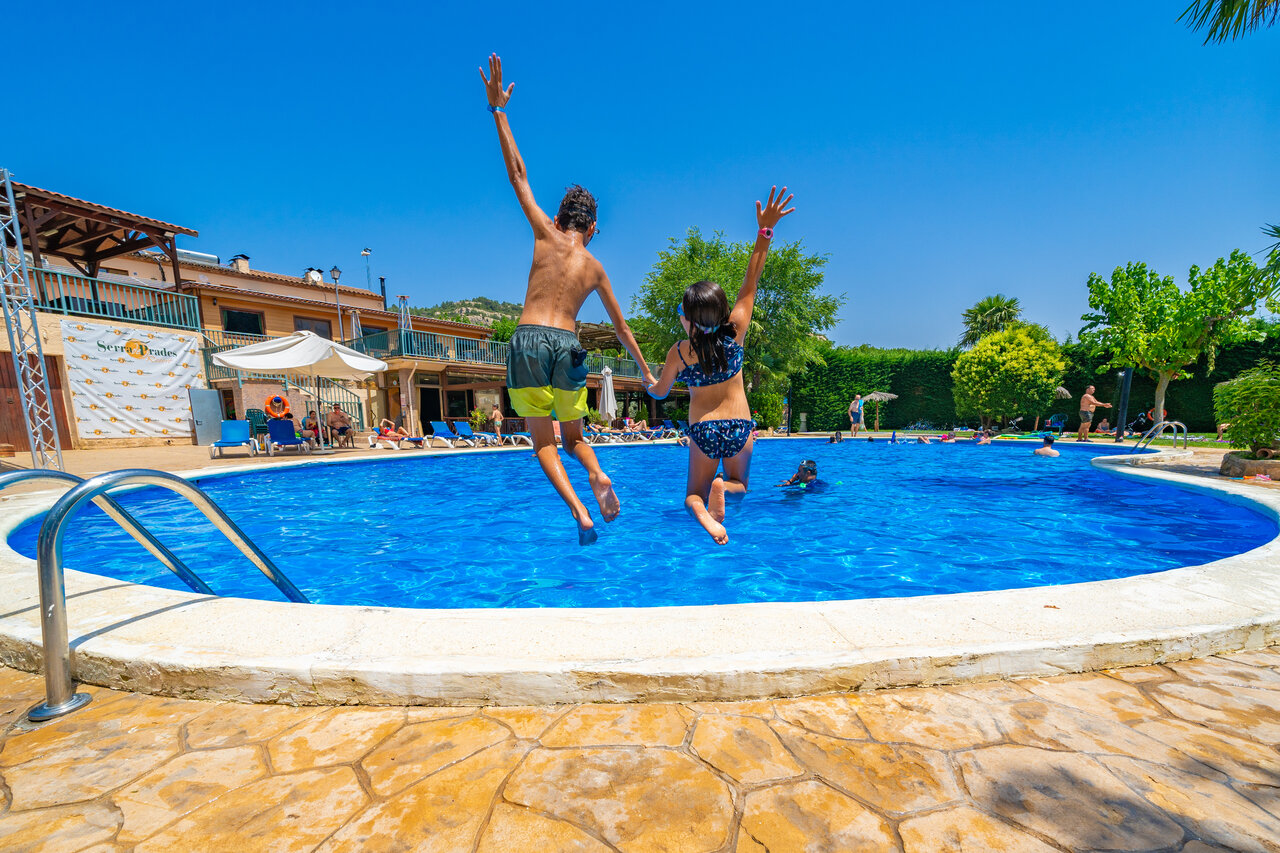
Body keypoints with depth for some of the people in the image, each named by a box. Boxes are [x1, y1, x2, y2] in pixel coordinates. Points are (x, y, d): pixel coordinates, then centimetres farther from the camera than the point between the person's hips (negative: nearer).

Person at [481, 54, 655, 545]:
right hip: (567, 344, 2)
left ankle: (579, 511, -14)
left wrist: (498, 110, 24)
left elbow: (517, 175, 14)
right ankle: (597, 474, -9)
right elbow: (621, 326, 21)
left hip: (529, 338, -2)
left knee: (543, 443, 3)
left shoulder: (546, 235, 10)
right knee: (573, 435, 20)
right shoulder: (595, 268, 16)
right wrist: (645, 372, 29)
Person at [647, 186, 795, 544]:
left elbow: (660, 392, 4)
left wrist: (649, 385, 27)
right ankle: (723, 487, -15)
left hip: (702, 430, 0)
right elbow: (751, 282, -5)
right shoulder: (736, 331, -11)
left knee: (693, 494, 17)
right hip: (740, 427, 1)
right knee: (740, 485, 21)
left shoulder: (679, 352, -11)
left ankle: (702, 513, -19)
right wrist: (765, 231, -5)